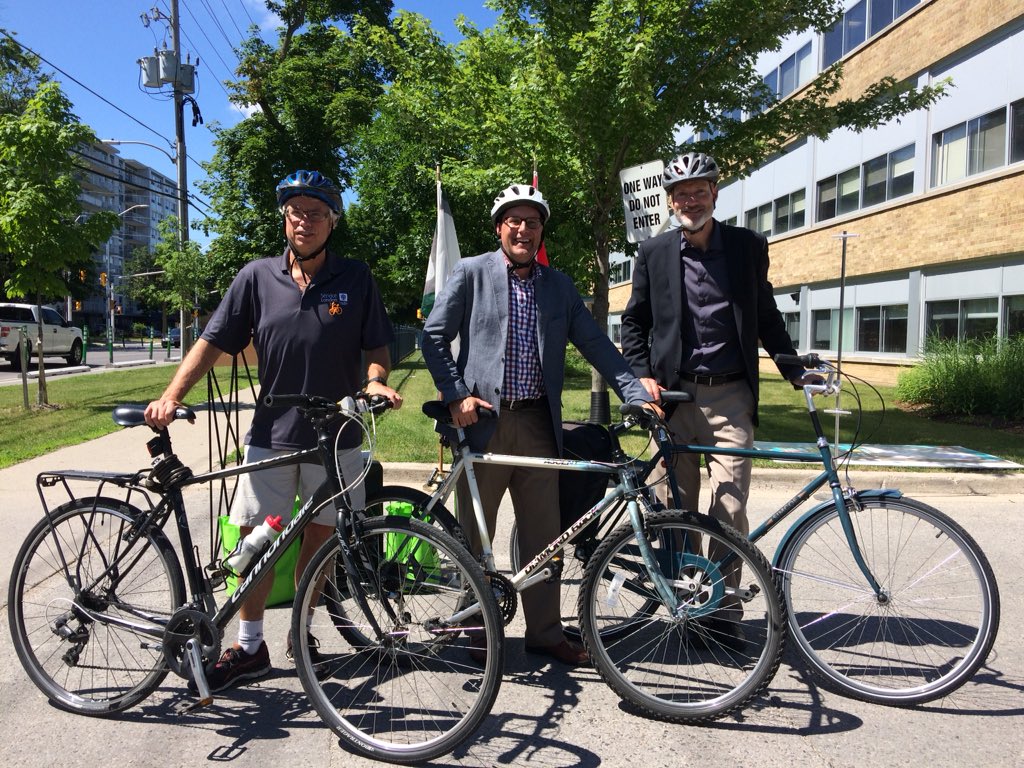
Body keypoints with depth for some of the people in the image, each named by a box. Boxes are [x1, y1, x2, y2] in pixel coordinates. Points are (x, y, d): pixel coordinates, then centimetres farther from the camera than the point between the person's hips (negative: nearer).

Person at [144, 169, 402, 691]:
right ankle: (249, 646, 21)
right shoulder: (257, 277, 2)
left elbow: (377, 348, 3)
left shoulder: (355, 279, -1)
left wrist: (375, 380, -18)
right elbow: (213, 342, 0)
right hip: (271, 435, 1)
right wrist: (170, 397, -11)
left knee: (319, 535, 11)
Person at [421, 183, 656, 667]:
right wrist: (456, 395, -10)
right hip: (483, 420, -3)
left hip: (539, 423, 3)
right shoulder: (471, 273, 3)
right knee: (473, 534, 7)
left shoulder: (559, 286, 13)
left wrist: (636, 393, -3)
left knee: (543, 534, 8)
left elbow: (595, 344, 9)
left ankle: (545, 631, 23)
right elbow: (434, 336, 0)